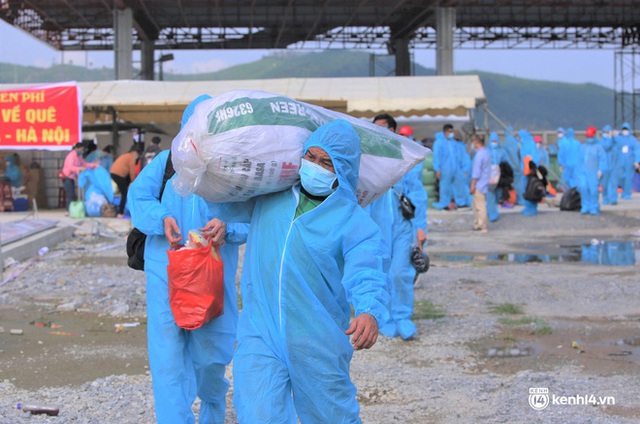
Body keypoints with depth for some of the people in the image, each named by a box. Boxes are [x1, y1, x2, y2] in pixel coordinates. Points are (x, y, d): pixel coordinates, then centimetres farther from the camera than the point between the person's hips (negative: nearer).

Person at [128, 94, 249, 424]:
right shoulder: (166, 161, 6)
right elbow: (138, 197, 5)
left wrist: (227, 227, -22)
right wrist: (162, 220, -14)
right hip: (166, 269, 0)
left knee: (211, 350, 8)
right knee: (168, 348, -5)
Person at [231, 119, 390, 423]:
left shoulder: (354, 221, -7)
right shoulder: (269, 195, 6)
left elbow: (366, 274, -22)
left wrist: (370, 312, -41)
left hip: (318, 345, -2)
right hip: (260, 334, 2)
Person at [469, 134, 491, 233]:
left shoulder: (479, 155, -18)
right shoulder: (486, 153, 12)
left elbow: (476, 172, -19)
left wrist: (472, 185, -15)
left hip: (479, 184, -10)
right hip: (484, 183, 10)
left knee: (480, 206, -4)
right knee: (475, 204, 19)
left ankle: (483, 227, 0)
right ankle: (477, 224, 24)